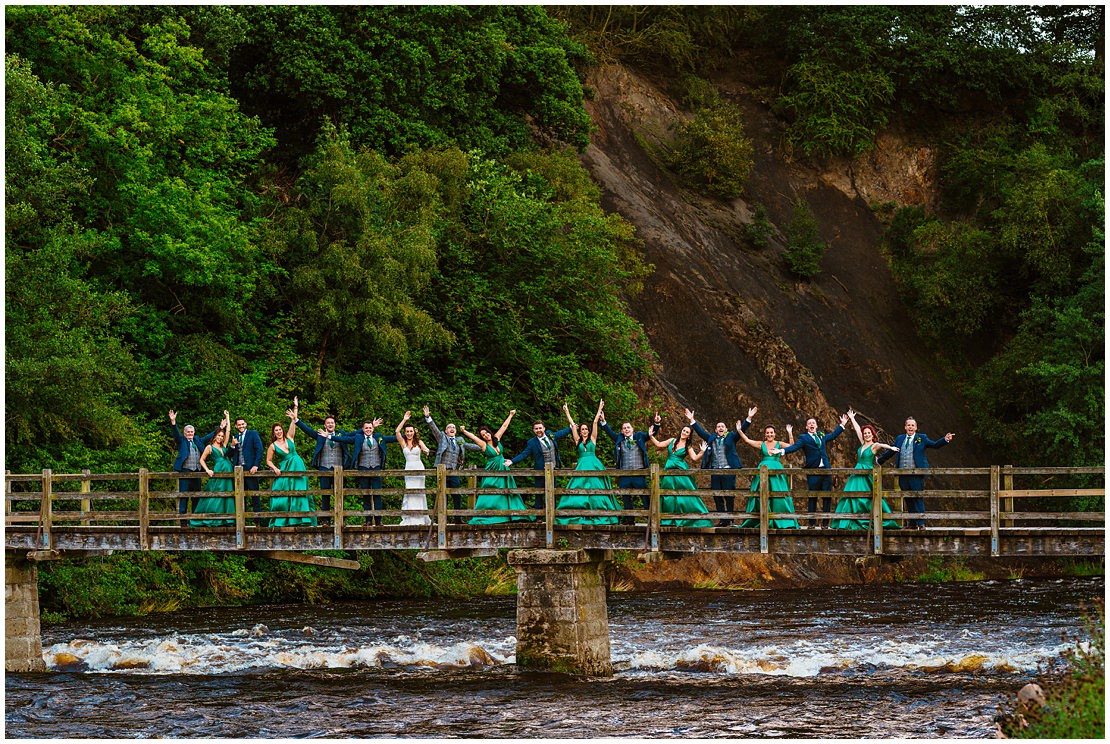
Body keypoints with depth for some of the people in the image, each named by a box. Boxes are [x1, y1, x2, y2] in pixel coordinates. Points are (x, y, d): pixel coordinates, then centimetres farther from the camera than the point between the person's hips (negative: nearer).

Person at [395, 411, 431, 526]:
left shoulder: (418, 442, 8)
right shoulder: (403, 443, 9)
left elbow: (426, 449, -7)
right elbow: (397, 431, -3)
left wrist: (426, 450, -31)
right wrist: (404, 420, -2)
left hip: (419, 468, -1)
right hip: (409, 468, 1)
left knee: (418, 492, -2)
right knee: (409, 493, -4)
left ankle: (420, 518, 3)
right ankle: (410, 519, -3)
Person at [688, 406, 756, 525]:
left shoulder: (731, 437, 11)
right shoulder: (711, 438, 19)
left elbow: (742, 429, 4)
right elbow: (700, 431, 21)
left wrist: (749, 418, -7)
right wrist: (692, 420, 15)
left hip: (728, 470, -3)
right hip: (715, 471, 4)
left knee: (729, 496, -4)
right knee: (717, 497, 2)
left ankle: (730, 519, 3)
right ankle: (723, 520, 8)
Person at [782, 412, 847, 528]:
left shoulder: (822, 436, 17)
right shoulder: (804, 438, 2)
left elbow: (833, 435, 33)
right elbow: (794, 447, -11)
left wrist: (842, 425, 37)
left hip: (825, 470, 5)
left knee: (827, 497, 3)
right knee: (812, 498, -2)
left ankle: (825, 523, 9)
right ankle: (812, 523, 4)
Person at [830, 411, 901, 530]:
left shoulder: (874, 446, -5)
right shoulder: (863, 444, 13)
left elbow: (882, 445, -26)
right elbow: (857, 429, 22)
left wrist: (891, 448, -47)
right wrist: (851, 418, 33)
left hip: (867, 476, -6)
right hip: (857, 474, 6)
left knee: (870, 499, -8)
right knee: (852, 497, -2)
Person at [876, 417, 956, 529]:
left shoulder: (921, 438, 5)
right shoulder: (900, 439, 15)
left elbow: (935, 444, -1)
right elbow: (890, 452, 24)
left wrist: (945, 439, -17)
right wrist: (878, 461, 29)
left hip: (916, 475, -4)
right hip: (903, 475, 4)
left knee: (918, 499, -7)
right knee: (909, 500, 7)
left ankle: (921, 523, -5)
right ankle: (913, 524, 13)